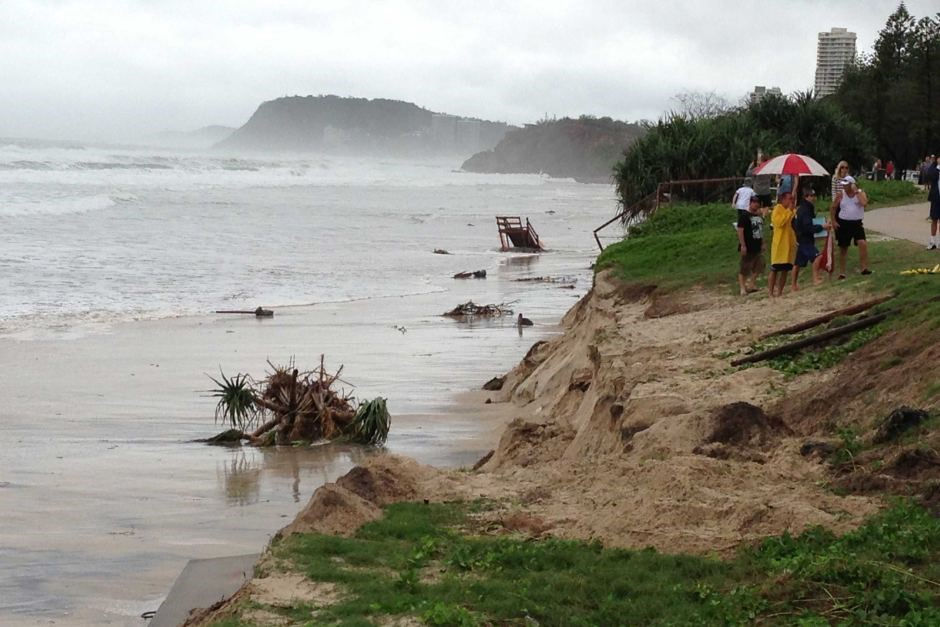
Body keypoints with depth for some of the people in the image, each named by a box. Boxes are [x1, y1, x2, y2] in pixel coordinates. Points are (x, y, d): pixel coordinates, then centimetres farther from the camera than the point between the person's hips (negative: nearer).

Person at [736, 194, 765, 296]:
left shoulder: (759, 216, 13)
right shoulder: (744, 215, -11)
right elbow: (740, 230, -16)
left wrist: (762, 244, 18)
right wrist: (743, 245, -20)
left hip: (757, 247, 8)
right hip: (747, 247, -8)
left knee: (757, 268, 9)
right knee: (744, 269, -2)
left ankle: (751, 284, 21)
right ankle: (743, 288, 2)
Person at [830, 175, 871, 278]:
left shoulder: (861, 193, -3)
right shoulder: (840, 195, 0)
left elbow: (864, 203, -24)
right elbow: (833, 208, 9)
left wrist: (856, 192, -18)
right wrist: (833, 221, 1)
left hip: (857, 223, -1)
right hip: (843, 224, 1)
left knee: (862, 243, -22)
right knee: (843, 248, 8)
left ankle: (864, 268, -18)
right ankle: (842, 272, 18)